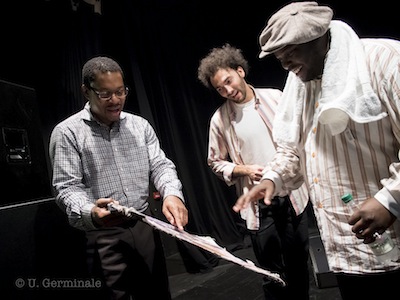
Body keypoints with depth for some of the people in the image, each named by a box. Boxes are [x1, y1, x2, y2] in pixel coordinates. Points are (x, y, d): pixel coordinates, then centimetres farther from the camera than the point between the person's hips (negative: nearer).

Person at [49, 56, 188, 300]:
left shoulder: (140, 125, 7)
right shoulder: (67, 132, -4)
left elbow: (160, 165, 2)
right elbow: (67, 187, -9)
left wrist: (172, 194, -19)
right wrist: (89, 213, -30)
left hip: (144, 225, 4)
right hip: (102, 235, -3)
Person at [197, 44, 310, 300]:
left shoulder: (275, 97, -3)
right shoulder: (220, 119, -7)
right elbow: (216, 163, 2)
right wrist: (245, 170, -13)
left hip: (292, 194, 2)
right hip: (258, 204, -2)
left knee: (299, 262, 19)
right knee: (272, 271, 10)